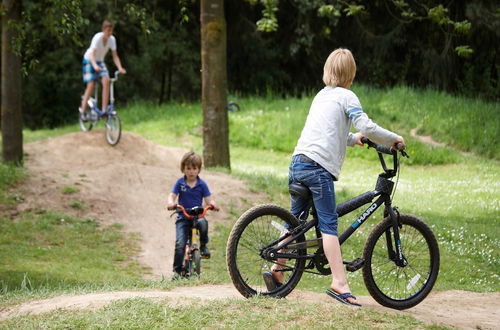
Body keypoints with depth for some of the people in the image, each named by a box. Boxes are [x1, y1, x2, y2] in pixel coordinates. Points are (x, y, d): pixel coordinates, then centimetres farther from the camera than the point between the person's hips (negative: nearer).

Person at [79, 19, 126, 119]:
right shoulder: (97, 38, -28)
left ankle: (104, 109, -17)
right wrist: (95, 66, -54)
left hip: (100, 62, 4)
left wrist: (120, 68, -26)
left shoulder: (112, 39, -13)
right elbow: (92, 55, -36)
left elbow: (115, 56, -11)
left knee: (106, 81, -18)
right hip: (89, 61, -4)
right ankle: (82, 110, -2)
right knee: (91, 85, -14)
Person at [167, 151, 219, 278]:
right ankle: (177, 270, -4)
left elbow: (208, 199, -1)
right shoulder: (180, 183, 3)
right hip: (183, 217, 0)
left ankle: (203, 245, -8)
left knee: (203, 223, -37)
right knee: (180, 243, -15)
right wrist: (171, 203, -27)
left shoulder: (202, 184, 3)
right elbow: (172, 195, -3)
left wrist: (212, 204, -25)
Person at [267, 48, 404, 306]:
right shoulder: (346, 96, 1)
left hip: (298, 162, 8)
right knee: (328, 224, -12)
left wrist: (352, 139, 41)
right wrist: (394, 140, 2)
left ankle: (277, 268, 27)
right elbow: (366, 127, -11)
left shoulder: (321, 95, 24)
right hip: (319, 166, -8)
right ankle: (339, 283, -17)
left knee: (296, 220, 20)